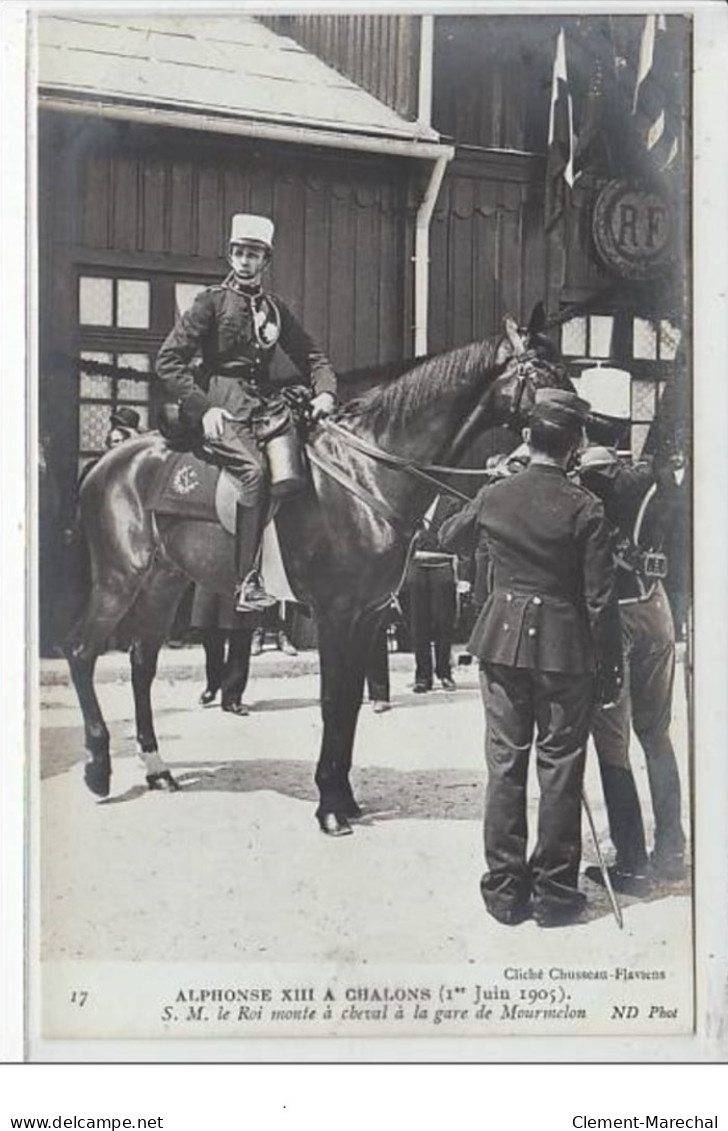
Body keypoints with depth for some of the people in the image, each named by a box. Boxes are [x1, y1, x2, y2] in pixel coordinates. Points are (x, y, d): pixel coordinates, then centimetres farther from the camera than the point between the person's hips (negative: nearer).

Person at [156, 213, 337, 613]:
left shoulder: (275, 309, 20)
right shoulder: (211, 302, 5)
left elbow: (312, 357, 22)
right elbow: (168, 360, 0)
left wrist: (325, 392, 0)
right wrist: (202, 409, -12)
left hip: (265, 405, 6)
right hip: (222, 407, -6)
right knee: (255, 469, -31)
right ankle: (247, 583, -33)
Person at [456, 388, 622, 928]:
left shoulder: (491, 497, -1)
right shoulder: (585, 508, -13)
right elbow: (601, 600, -11)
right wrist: (611, 669, -1)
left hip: (502, 640, 4)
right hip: (565, 648, -3)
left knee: (505, 765, 11)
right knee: (560, 771, 7)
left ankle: (505, 890, 18)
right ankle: (554, 893, 16)